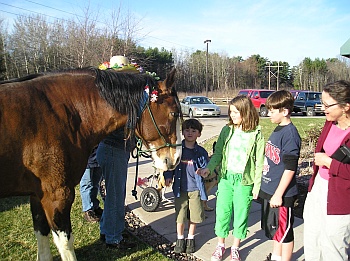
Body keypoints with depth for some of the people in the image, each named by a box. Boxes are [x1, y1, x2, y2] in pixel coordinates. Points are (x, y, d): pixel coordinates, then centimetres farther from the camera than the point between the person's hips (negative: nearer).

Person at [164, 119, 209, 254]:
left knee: (194, 216, 12)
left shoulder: (201, 152, -2)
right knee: (180, 216, 8)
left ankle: (191, 239, 34)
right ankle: (180, 239, 30)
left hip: (195, 189, 1)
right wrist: (168, 176, -9)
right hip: (180, 188, 0)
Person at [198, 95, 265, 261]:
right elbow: (218, 153, 4)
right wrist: (209, 168, -11)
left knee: (241, 214, 9)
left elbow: (259, 161, -4)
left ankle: (235, 248, 30)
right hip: (226, 177, 2)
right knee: (222, 212, 9)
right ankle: (220, 245, 30)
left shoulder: (256, 134, -6)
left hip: (244, 180, -2)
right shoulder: (226, 130, 2)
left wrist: (257, 185, -5)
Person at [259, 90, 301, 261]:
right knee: (274, 227, 23)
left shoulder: (290, 133, -19)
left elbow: (290, 168, -21)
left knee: (284, 230, 8)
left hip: (281, 194, -9)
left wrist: (279, 194, -19)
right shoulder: (277, 130, 9)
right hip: (269, 190, 9)